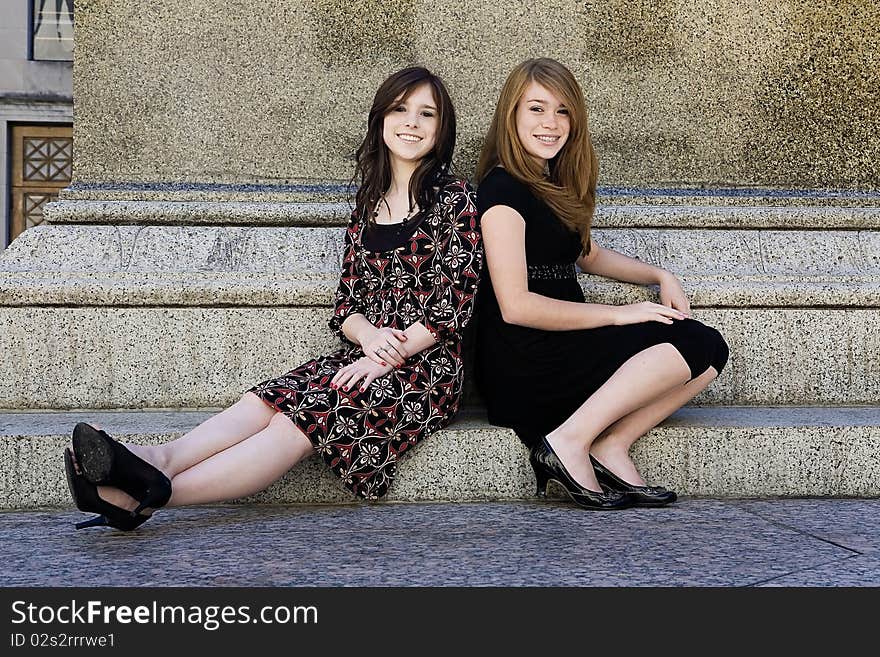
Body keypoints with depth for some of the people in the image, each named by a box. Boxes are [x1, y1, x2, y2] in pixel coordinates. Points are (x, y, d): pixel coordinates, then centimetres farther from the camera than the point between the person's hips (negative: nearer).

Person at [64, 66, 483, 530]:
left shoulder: (454, 199, -2)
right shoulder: (370, 200, 17)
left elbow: (454, 303, -9)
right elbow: (346, 301, 13)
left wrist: (387, 356, -15)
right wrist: (369, 335, -10)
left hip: (426, 370, -6)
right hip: (365, 356, 6)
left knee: (299, 421, -28)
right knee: (266, 400, -23)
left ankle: (152, 494, -43)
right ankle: (160, 460, -46)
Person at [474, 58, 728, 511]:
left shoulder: (552, 183, 17)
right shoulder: (503, 189, -11)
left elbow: (588, 255, 31)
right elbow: (515, 306, -18)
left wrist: (661, 277, 14)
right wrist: (617, 314, -12)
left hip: (560, 349, 9)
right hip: (523, 368, -9)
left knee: (709, 351, -3)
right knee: (695, 344, -16)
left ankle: (610, 447, -12)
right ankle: (570, 441, -18)